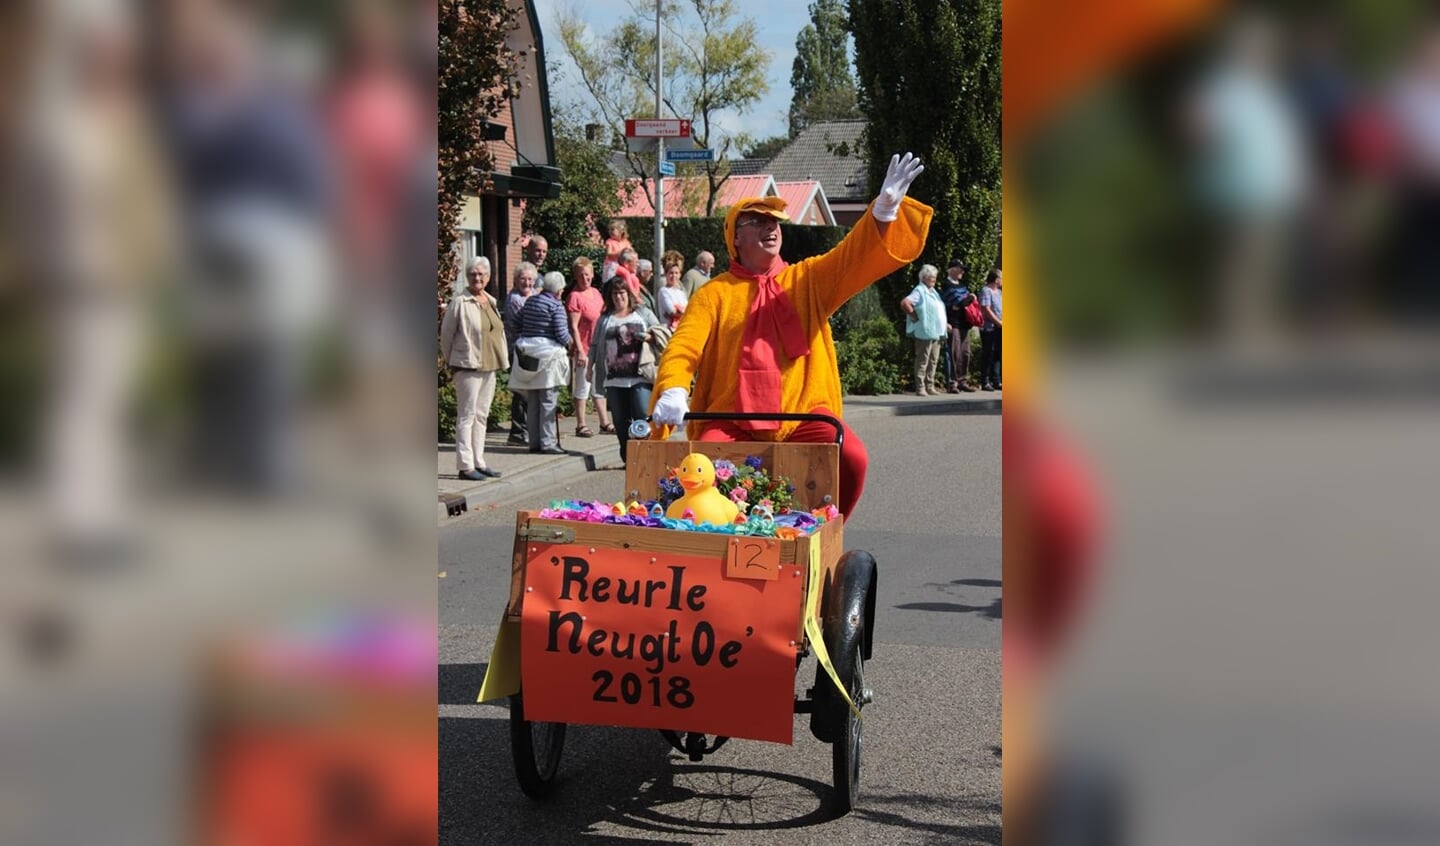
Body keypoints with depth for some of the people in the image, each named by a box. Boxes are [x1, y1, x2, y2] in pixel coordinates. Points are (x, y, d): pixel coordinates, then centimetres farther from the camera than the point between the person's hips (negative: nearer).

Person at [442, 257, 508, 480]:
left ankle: (478, 462, 18)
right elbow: (446, 333, -4)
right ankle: (465, 466, -4)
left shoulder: (491, 301, 12)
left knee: (481, 415, 12)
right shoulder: (459, 302, -9)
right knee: (467, 415, -5)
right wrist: (452, 363, 0)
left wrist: (502, 360, 14)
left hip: (489, 367, 7)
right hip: (468, 366, -7)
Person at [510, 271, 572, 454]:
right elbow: (561, 334, -14)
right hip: (549, 353, -6)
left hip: (527, 354, 7)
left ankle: (534, 442, 14)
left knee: (532, 402, 10)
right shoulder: (556, 306, -11)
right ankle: (548, 443, -3)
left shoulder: (529, 302, 9)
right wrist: (569, 342, 5)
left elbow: (519, 327, 11)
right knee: (548, 401, -2)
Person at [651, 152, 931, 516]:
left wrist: (885, 210, -20)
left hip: (803, 415, 2)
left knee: (851, 458, -25)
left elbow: (854, 259, -1)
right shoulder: (715, 293, 8)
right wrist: (673, 391, -25)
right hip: (732, 419, -1)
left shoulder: (808, 280, 13)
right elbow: (683, 347, -3)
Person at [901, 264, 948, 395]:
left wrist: (944, 325, 18)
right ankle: (920, 388, -6)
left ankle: (930, 387, 17)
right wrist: (914, 316, -15)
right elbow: (904, 303, -22)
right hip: (925, 332, -9)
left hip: (936, 333, 9)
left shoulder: (933, 292, 19)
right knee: (922, 361, -7)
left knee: (933, 360, 11)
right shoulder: (919, 291, -8)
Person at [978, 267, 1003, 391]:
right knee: (987, 356, -4)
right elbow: (986, 310, -17)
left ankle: (995, 382, 16)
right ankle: (985, 383, 0)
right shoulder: (986, 291, -10)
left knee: (996, 356, 10)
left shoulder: (998, 292, 16)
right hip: (989, 328, -8)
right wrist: (999, 323, -15)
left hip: (998, 329, 8)